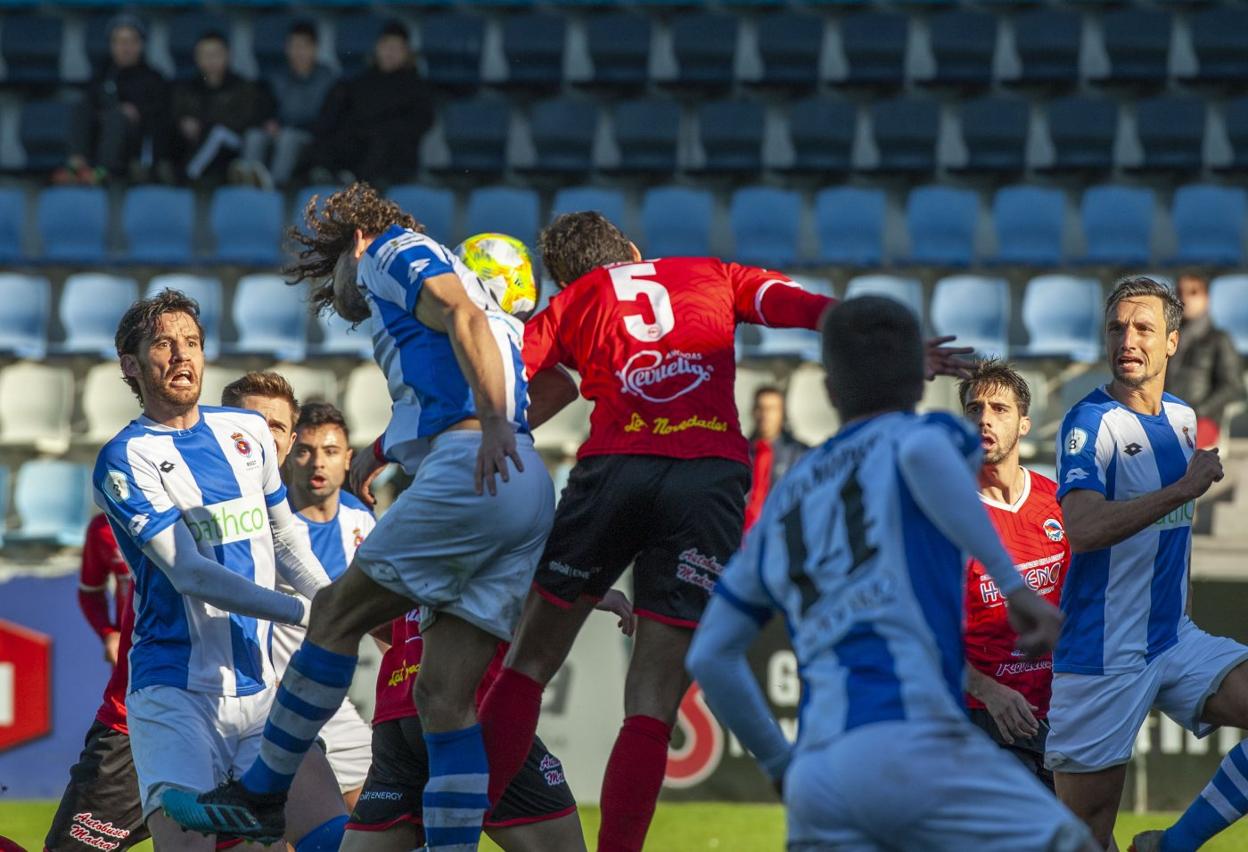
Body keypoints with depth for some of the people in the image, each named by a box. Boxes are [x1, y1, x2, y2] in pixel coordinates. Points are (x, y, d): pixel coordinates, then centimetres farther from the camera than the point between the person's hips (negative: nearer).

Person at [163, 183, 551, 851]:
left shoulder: (393, 252, 11)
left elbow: (465, 316, -10)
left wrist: (492, 422, -26)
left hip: (470, 469, -9)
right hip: (529, 494, 9)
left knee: (337, 611, 1)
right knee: (444, 694, 2)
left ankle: (261, 795, 9)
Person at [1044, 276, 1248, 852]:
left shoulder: (1182, 417, 11)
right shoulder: (1090, 423, -13)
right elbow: (1084, 529, -30)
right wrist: (1184, 489, -29)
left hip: (1175, 641, 7)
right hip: (1103, 656, -7)